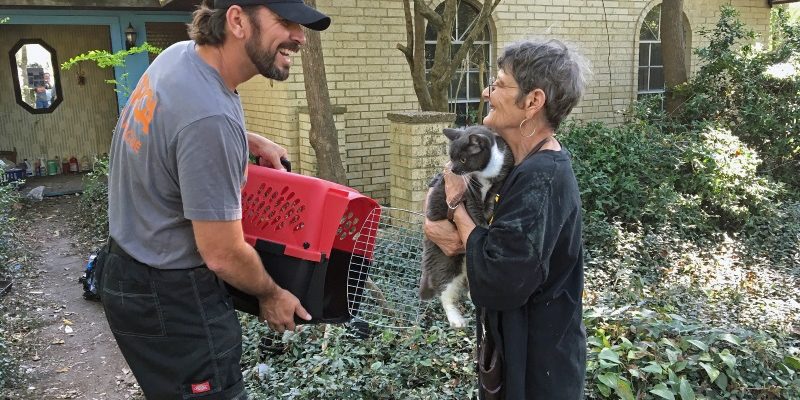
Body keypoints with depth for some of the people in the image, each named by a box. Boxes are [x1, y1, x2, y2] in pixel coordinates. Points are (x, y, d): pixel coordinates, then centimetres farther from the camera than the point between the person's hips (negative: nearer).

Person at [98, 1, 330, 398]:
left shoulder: (180, 52, -4)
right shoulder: (211, 117, -32)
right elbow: (223, 256, -24)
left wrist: (248, 141, 5)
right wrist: (271, 294, -5)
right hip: (169, 300, -9)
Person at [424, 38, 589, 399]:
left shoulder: (540, 180, -28)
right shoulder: (535, 166, 3)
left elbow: (500, 282, -34)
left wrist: (458, 211, -20)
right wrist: (466, 238, -13)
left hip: (535, 370, -9)